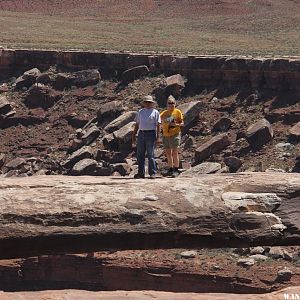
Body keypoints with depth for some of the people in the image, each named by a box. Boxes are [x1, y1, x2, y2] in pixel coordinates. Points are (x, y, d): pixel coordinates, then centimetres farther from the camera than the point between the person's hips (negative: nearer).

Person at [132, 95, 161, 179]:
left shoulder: (155, 112, 4)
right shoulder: (140, 112, 15)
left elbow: (158, 125, -1)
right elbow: (137, 124, 18)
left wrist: (158, 136, -10)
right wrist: (134, 136, 13)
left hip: (151, 134, -4)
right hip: (141, 134, 4)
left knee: (150, 155, -5)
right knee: (140, 155, 4)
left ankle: (152, 173, 0)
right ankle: (141, 173, 10)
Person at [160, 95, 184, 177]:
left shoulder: (178, 112, 2)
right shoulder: (164, 113, 14)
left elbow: (182, 123, 2)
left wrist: (176, 124, -17)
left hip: (175, 134, -5)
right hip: (165, 135, 5)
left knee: (175, 153, -8)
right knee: (168, 153, 9)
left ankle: (176, 170, -5)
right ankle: (170, 169, 18)